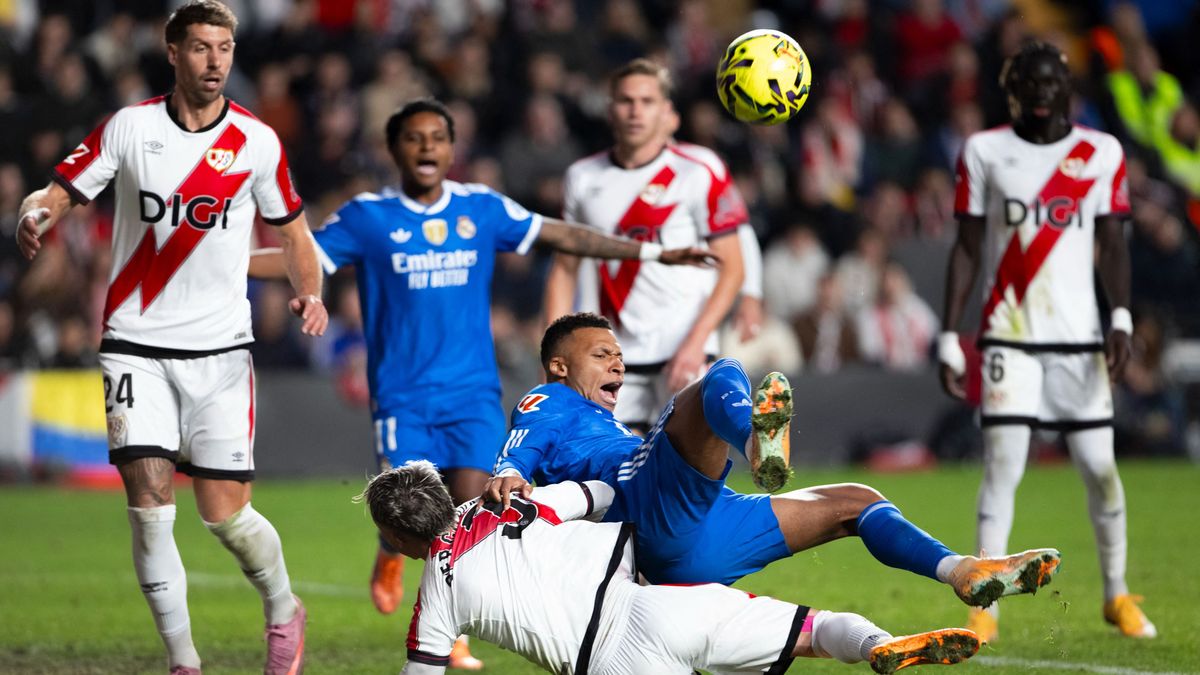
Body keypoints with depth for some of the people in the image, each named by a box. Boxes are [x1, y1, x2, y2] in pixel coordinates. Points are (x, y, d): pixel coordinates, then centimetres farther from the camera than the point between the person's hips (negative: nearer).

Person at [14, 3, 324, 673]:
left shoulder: (257, 141, 0)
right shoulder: (129, 127, -1)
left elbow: (292, 228, 11)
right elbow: (60, 192, -1)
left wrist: (310, 291, -6)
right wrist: (35, 215, -24)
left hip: (221, 347, 0)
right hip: (137, 346, 0)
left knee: (225, 514, -3)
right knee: (149, 504, -11)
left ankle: (285, 611, 26)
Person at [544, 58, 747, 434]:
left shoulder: (699, 172, -4)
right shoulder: (582, 178, 8)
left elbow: (731, 267, -3)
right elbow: (565, 268, 15)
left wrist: (696, 340, -14)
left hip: (684, 352, -4)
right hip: (614, 361, 4)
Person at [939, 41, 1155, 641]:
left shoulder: (1101, 154, 4)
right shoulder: (985, 152, 3)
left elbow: (1112, 243, 3)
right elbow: (967, 249, 6)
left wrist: (1121, 319, -11)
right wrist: (949, 339, 1)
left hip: (1079, 335, 1)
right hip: (1009, 336, -1)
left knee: (1099, 468, 3)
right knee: (1003, 465, -9)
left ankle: (1117, 595, 21)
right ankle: (985, 607, -7)